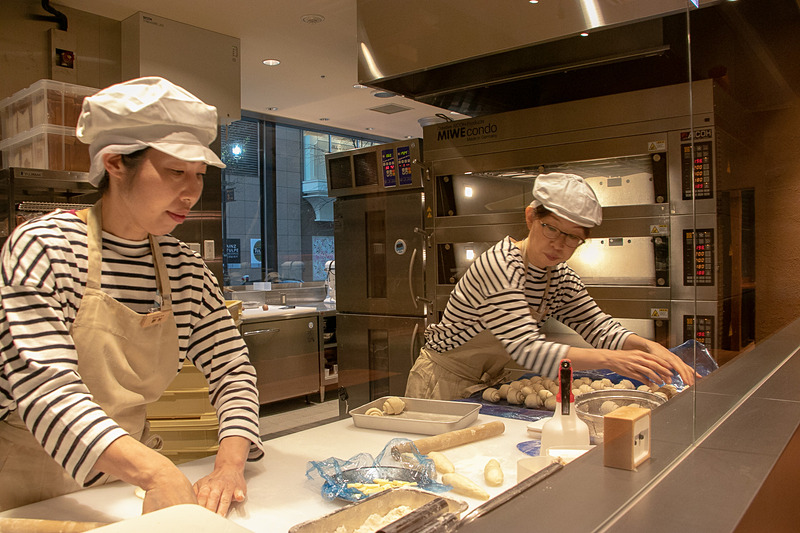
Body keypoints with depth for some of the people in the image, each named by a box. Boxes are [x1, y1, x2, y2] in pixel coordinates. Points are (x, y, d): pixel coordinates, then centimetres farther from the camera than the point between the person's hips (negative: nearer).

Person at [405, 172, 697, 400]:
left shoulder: (562, 278, -1)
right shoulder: (500, 266, -27)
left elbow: (600, 328, -1)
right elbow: (528, 349, -35)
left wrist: (649, 347, -20)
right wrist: (609, 359, -40)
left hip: (489, 384, 7)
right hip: (445, 383, -6)